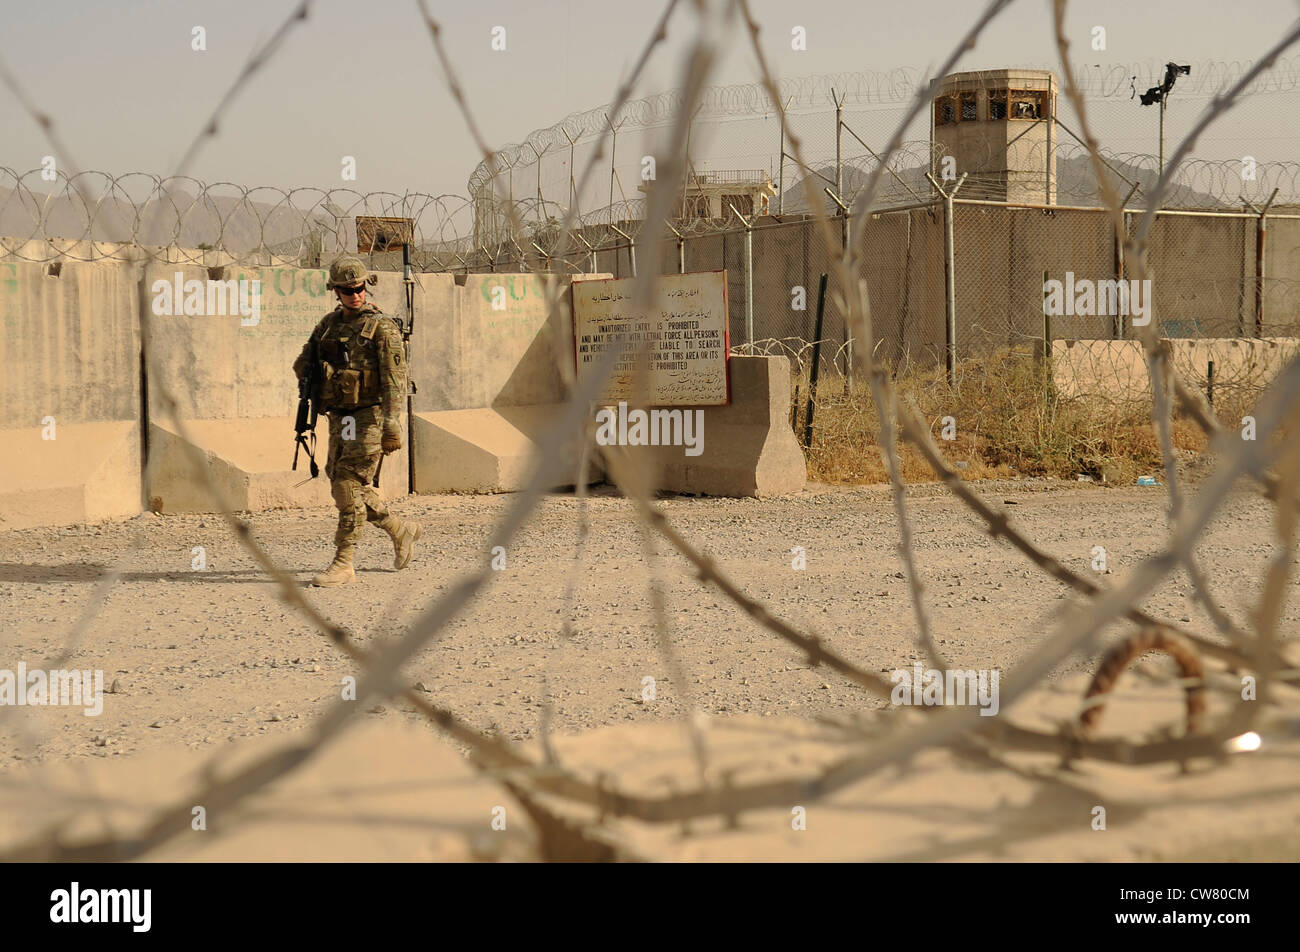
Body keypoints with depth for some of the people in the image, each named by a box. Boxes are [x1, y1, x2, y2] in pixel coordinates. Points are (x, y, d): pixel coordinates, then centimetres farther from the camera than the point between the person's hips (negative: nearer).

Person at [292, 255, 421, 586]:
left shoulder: (382, 327, -8)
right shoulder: (329, 324, 12)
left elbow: (395, 379, -15)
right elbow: (302, 364, 20)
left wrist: (392, 423, -23)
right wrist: (323, 371, 0)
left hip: (369, 416, -7)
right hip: (339, 418, 7)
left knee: (349, 486, -12)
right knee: (343, 487, 10)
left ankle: (343, 564, -7)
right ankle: (401, 530, 29)